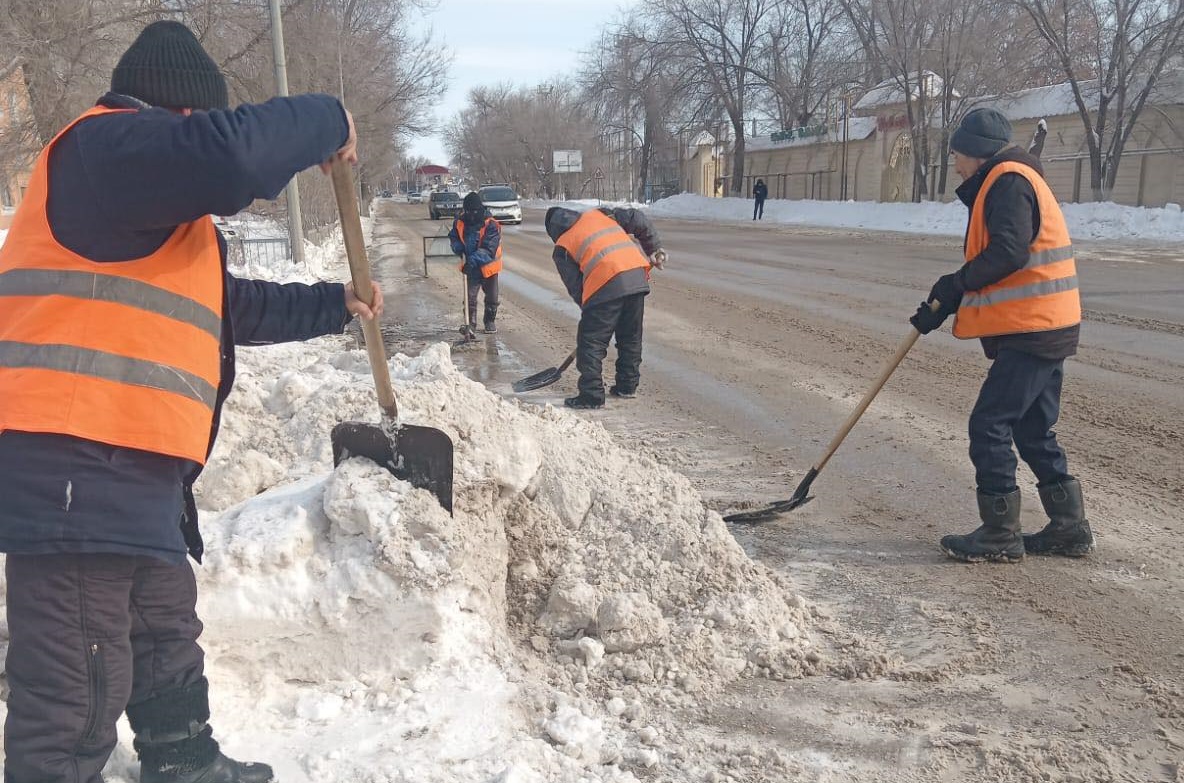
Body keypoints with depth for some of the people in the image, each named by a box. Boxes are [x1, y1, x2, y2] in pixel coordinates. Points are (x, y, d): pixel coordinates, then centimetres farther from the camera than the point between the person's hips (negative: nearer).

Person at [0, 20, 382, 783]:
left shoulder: (163, 217, 24)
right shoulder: (106, 146, -10)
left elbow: (228, 305, 34)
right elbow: (226, 155, -30)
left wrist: (333, 305, 39)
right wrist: (327, 120, -13)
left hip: (129, 471, 12)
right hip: (73, 468, -12)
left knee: (167, 641, 27)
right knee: (76, 696, -6)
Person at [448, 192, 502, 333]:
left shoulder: (491, 225, -22)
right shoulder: (460, 223, -6)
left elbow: (488, 248, -30)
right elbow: (453, 237, 11)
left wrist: (474, 259, -42)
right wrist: (459, 248, -11)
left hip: (488, 266, -2)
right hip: (470, 267, 3)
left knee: (491, 297, 12)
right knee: (469, 297, 1)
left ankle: (490, 321, 31)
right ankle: (470, 323, 11)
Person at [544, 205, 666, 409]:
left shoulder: (562, 248, 14)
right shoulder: (598, 214, 25)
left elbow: (575, 287, 9)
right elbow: (639, 220, 17)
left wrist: (587, 307, 20)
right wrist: (654, 248, 24)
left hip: (606, 285, -5)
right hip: (638, 276, 5)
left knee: (591, 341, 4)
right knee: (631, 337, 19)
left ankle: (591, 395, 3)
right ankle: (627, 385, 30)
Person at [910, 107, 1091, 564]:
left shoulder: (1009, 181, -11)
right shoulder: (1001, 184, 21)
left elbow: (1009, 252, -24)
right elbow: (992, 261, 20)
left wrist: (957, 284, -13)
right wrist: (941, 307, 13)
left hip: (1031, 332, -10)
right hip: (1045, 328, 10)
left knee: (990, 426, -6)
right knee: (1033, 431, 15)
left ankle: (1000, 534, 1)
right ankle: (1069, 527, 23)